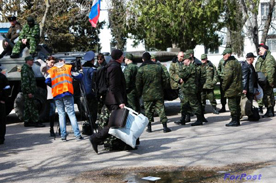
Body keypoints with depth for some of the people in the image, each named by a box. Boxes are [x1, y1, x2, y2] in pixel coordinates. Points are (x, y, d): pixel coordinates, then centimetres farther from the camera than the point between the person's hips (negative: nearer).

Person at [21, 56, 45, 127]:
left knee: (27, 107, 11)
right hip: (28, 91, -10)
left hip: (30, 91, 10)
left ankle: (27, 122, 15)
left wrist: (32, 91, 22)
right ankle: (36, 121, -8)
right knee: (31, 106, -9)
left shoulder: (29, 68, 20)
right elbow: (25, 81, -20)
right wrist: (29, 92, -23)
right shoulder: (25, 68, -13)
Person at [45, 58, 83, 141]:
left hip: (56, 94, 1)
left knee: (61, 114, 8)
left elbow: (47, 81, 4)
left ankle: (63, 135, 1)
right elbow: (79, 76, 9)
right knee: (71, 113, -1)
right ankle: (77, 135, -8)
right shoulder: (68, 68, 16)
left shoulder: (51, 70, 18)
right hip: (67, 93, -1)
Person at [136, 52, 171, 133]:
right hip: (158, 93, 2)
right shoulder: (158, 67, 4)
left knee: (148, 111, 8)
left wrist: (139, 94, 8)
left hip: (147, 94, -2)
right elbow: (165, 80, 7)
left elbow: (138, 84, -4)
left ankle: (149, 127, 12)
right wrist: (161, 88, 20)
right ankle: (165, 126, -1)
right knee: (161, 109, 4)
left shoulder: (141, 69, -7)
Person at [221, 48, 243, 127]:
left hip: (231, 88, -9)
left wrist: (224, 86, -13)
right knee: (237, 105, 13)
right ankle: (237, 121, 17)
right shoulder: (237, 62, 17)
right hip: (238, 87, 9)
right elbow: (240, 75, 22)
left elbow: (227, 76, -22)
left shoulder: (228, 63, -13)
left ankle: (234, 121, -5)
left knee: (232, 105, -5)